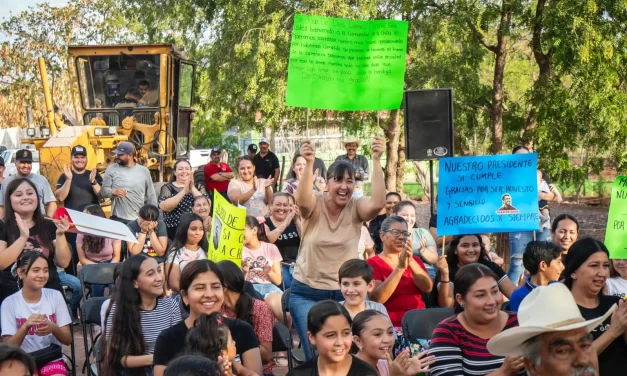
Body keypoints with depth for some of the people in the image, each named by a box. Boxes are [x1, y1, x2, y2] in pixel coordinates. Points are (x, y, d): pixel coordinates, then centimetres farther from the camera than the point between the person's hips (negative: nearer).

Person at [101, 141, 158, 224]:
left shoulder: (144, 171, 6)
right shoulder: (111, 169, 2)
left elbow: (151, 196, 11)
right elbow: (103, 190, 0)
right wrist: (113, 192, -22)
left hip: (139, 220, 1)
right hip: (118, 219, -1)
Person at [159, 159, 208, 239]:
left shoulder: (198, 187, 11)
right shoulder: (168, 187, 4)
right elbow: (164, 207, -15)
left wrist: (192, 188, -13)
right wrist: (184, 191, -18)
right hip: (173, 231, -2)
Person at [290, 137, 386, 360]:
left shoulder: (356, 208, -6)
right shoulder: (314, 205, -9)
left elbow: (378, 203, -27)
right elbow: (303, 201, -33)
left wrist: (376, 160, -36)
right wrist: (309, 163, -46)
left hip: (343, 294, 2)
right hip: (307, 293, -2)